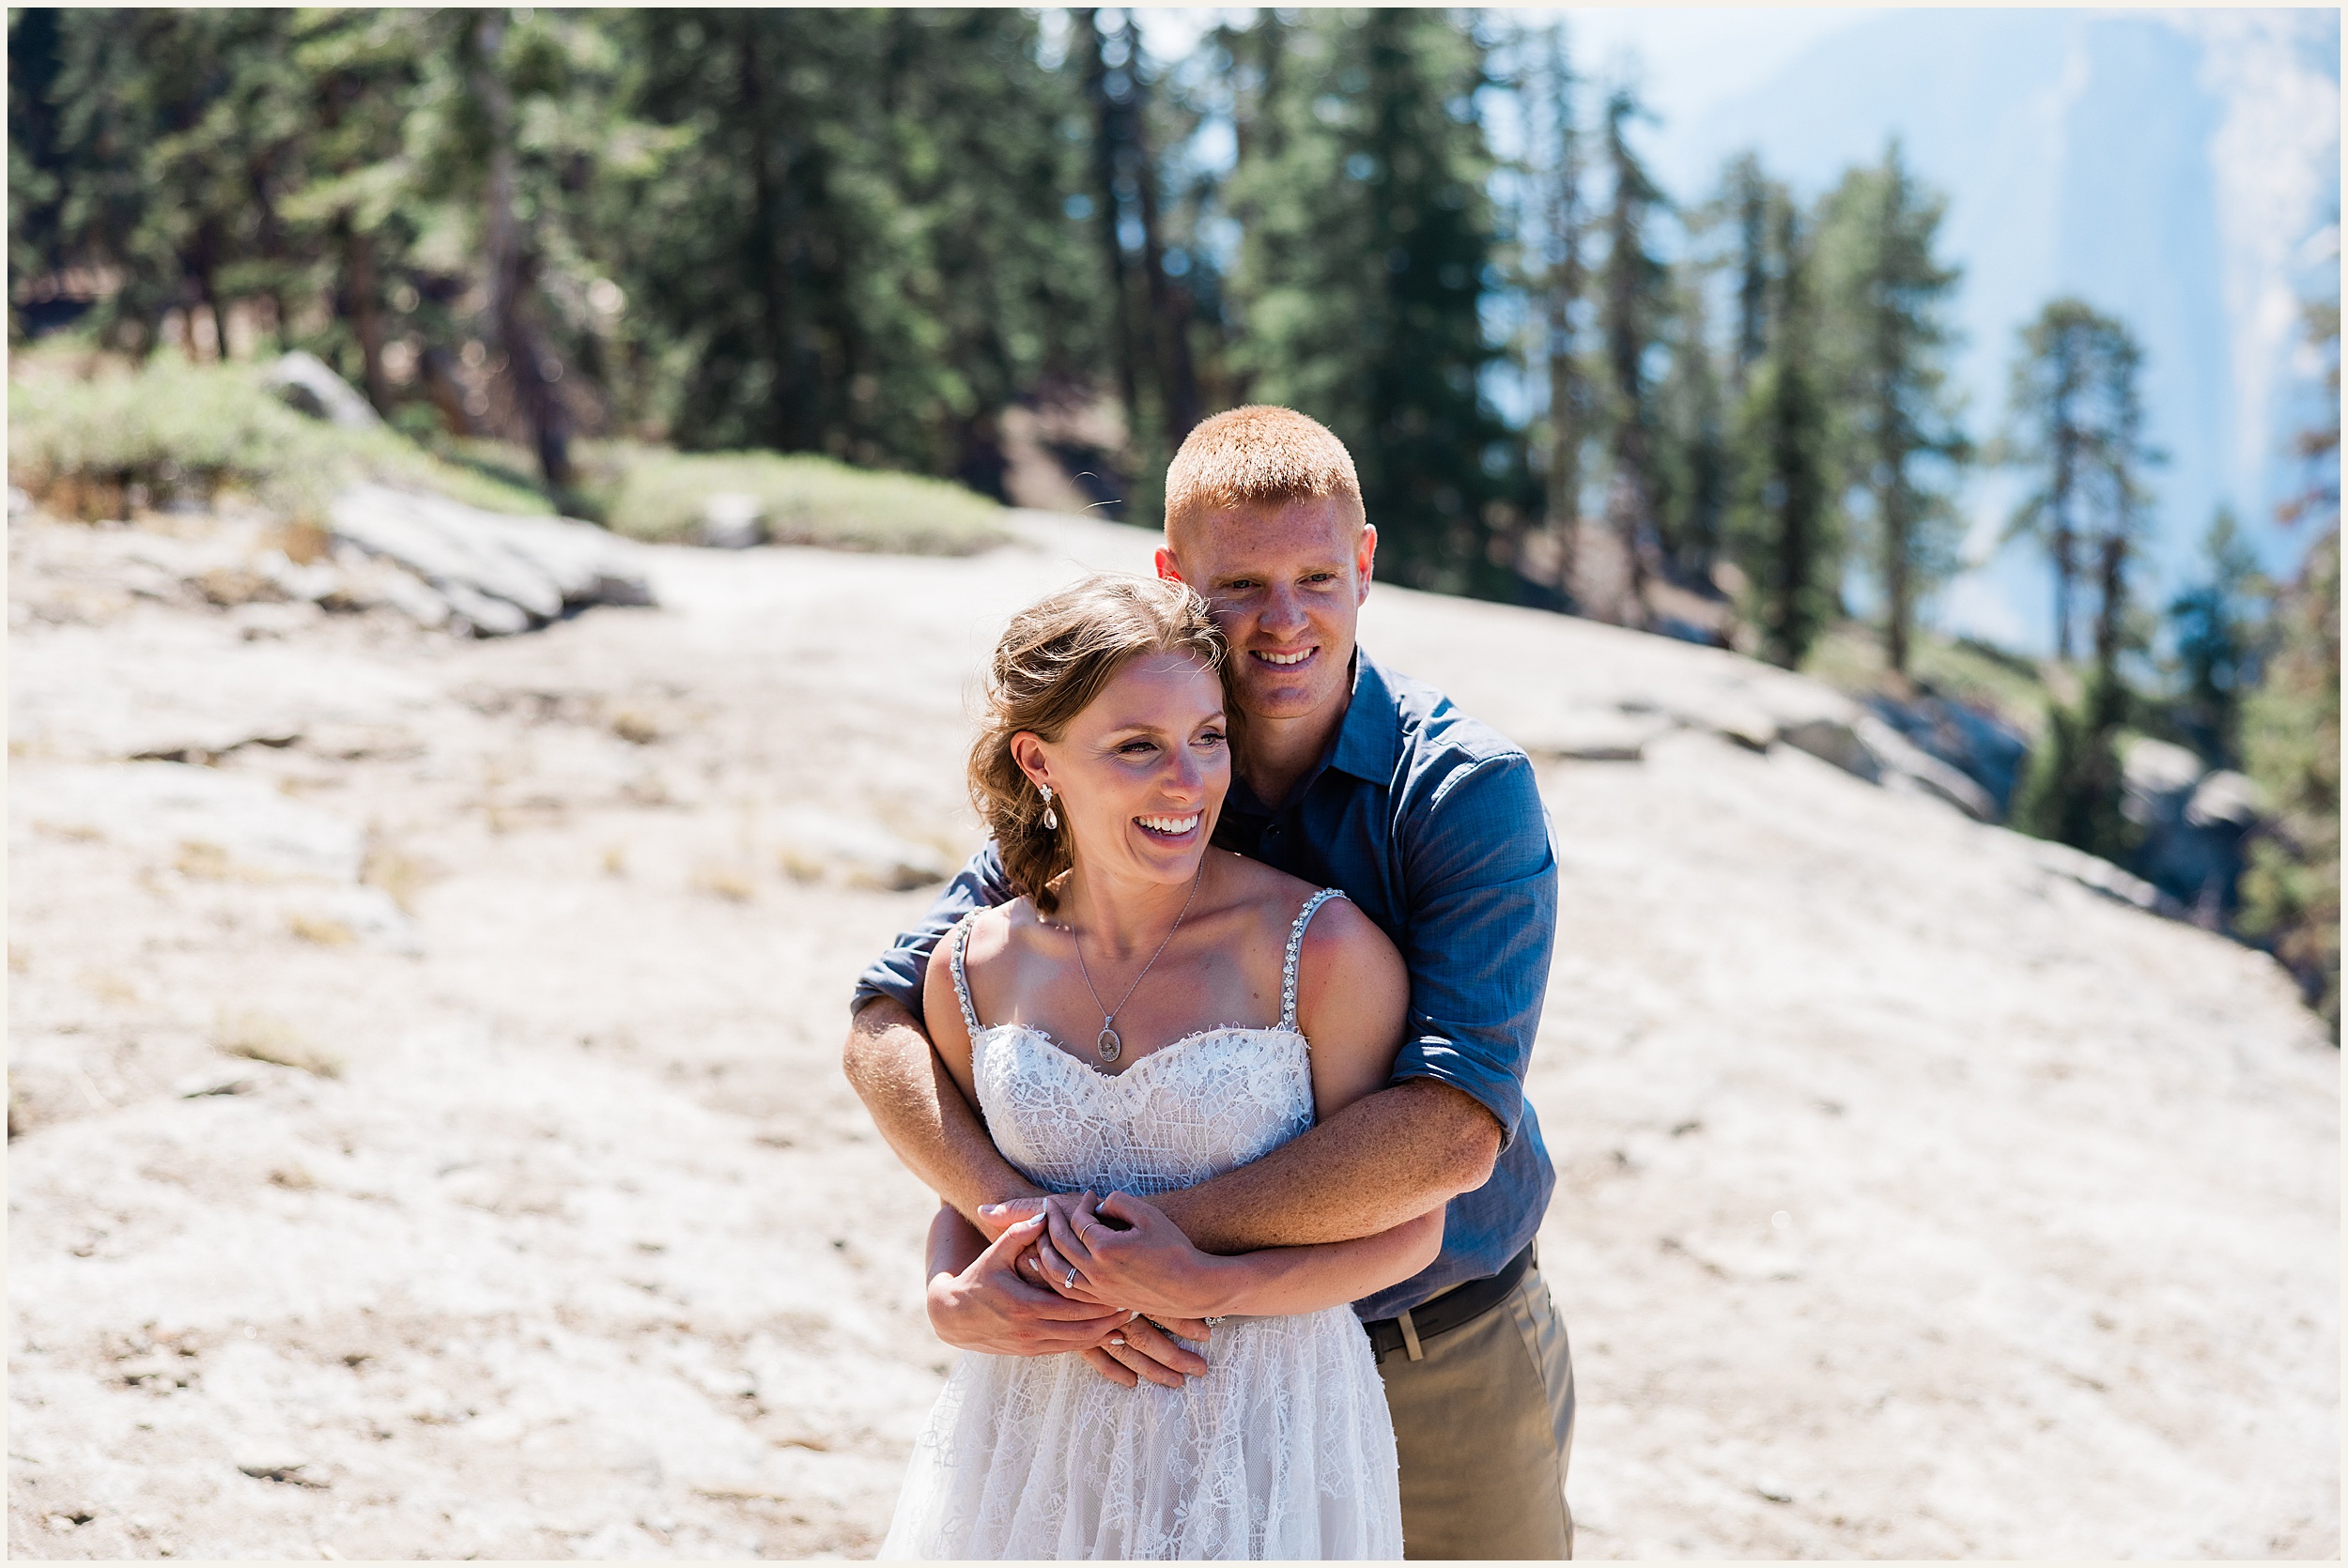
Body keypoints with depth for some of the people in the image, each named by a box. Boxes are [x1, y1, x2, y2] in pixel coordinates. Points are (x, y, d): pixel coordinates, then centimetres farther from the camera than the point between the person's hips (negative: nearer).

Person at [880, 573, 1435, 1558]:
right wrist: (957, 1302, -7)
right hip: (1035, 1435, 3)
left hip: (1258, 1435, -3)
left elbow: (1405, 1227, -9)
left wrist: (1205, 1289, -21)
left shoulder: (1320, 949, -14)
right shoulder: (973, 971, -2)